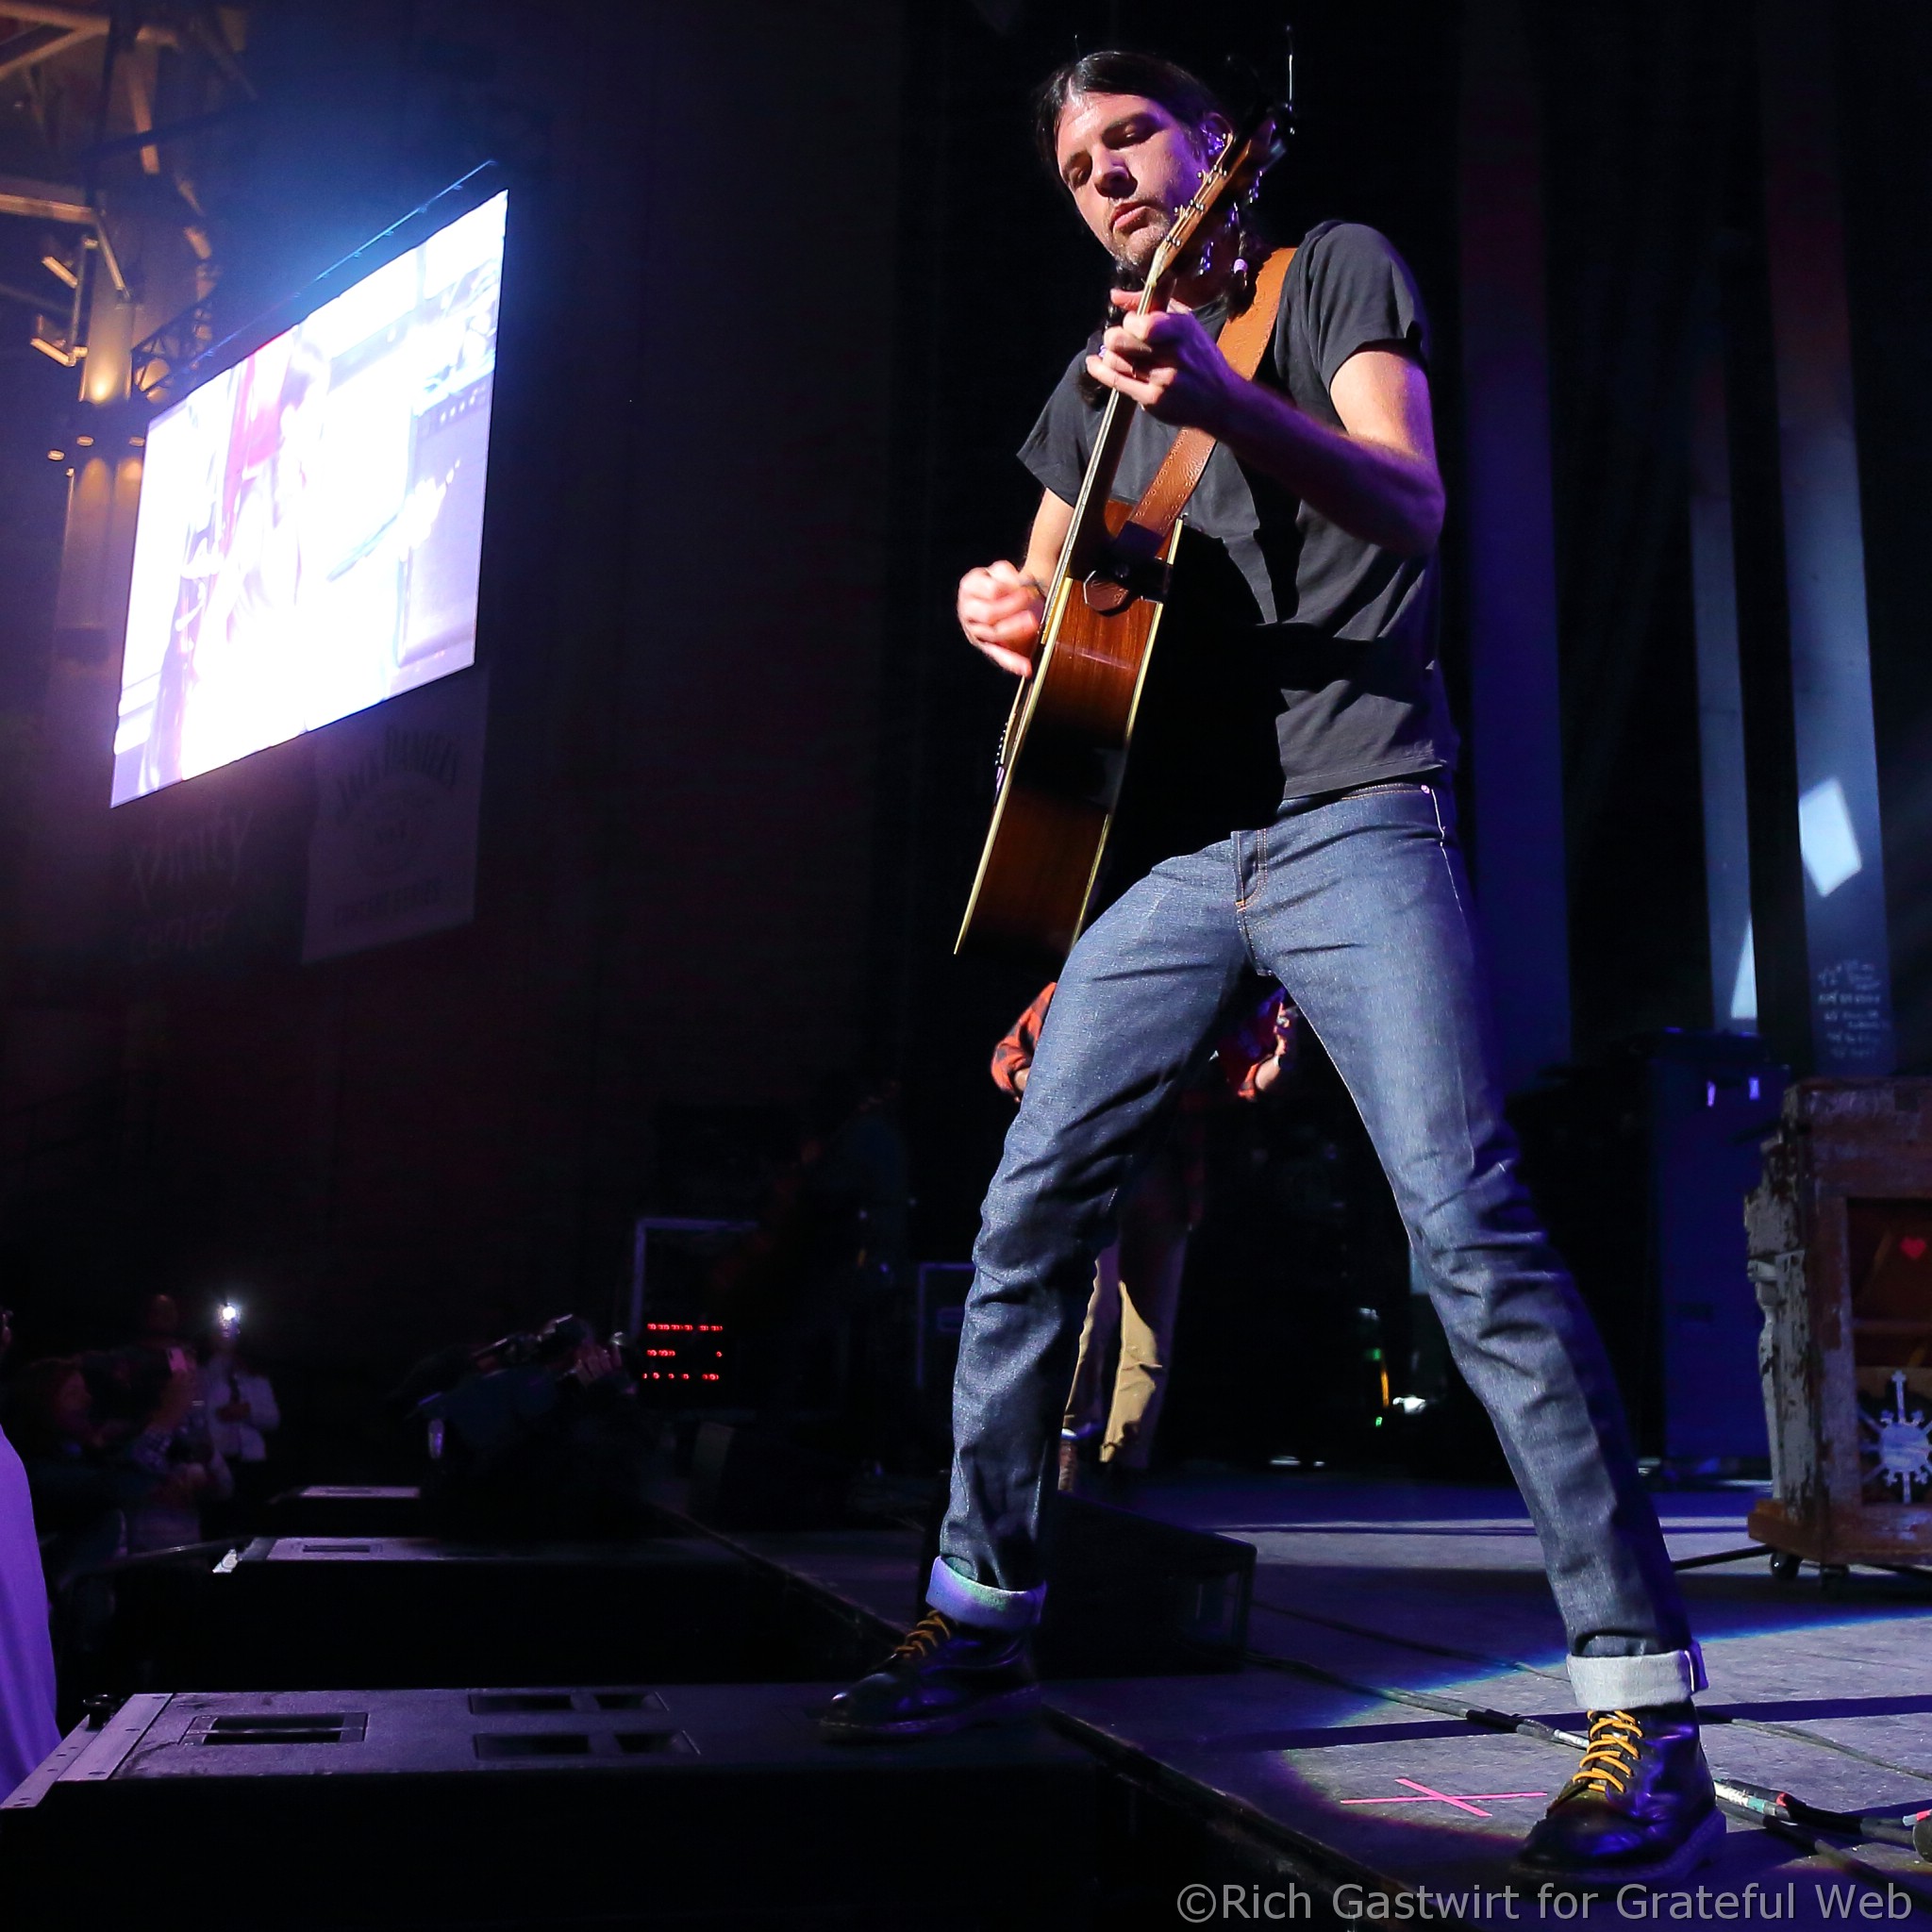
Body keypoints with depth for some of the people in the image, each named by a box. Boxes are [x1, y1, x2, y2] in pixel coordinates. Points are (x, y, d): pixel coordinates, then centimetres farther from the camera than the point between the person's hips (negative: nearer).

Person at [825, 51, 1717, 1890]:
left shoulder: (1336, 271, 8)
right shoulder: (1095, 383, 24)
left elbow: (1408, 507, -9)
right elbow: (1046, 594, 30)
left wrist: (1228, 399, -28)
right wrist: (994, 601, 4)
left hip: (1348, 814, -6)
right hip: (1170, 848, 6)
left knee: (1471, 1232, -17)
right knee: (1025, 1218, 2)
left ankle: (1645, 1709, -9)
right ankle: (978, 1618, 17)